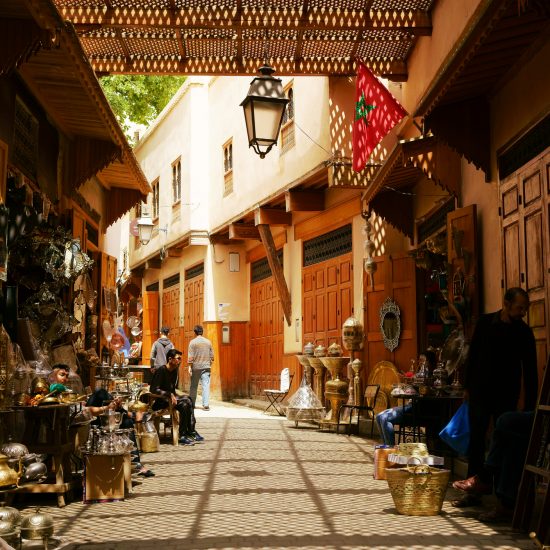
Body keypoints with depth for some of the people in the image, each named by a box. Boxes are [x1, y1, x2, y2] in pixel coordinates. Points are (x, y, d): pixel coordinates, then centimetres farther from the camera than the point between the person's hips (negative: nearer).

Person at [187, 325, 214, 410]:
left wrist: (189, 367, -7)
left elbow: (190, 357, -10)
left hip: (196, 367, -2)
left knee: (193, 386, 10)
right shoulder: (208, 342, 5)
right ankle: (206, 405, -9)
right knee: (206, 386, -1)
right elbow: (212, 356, 8)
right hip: (206, 366, 2)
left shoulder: (193, 342, -5)